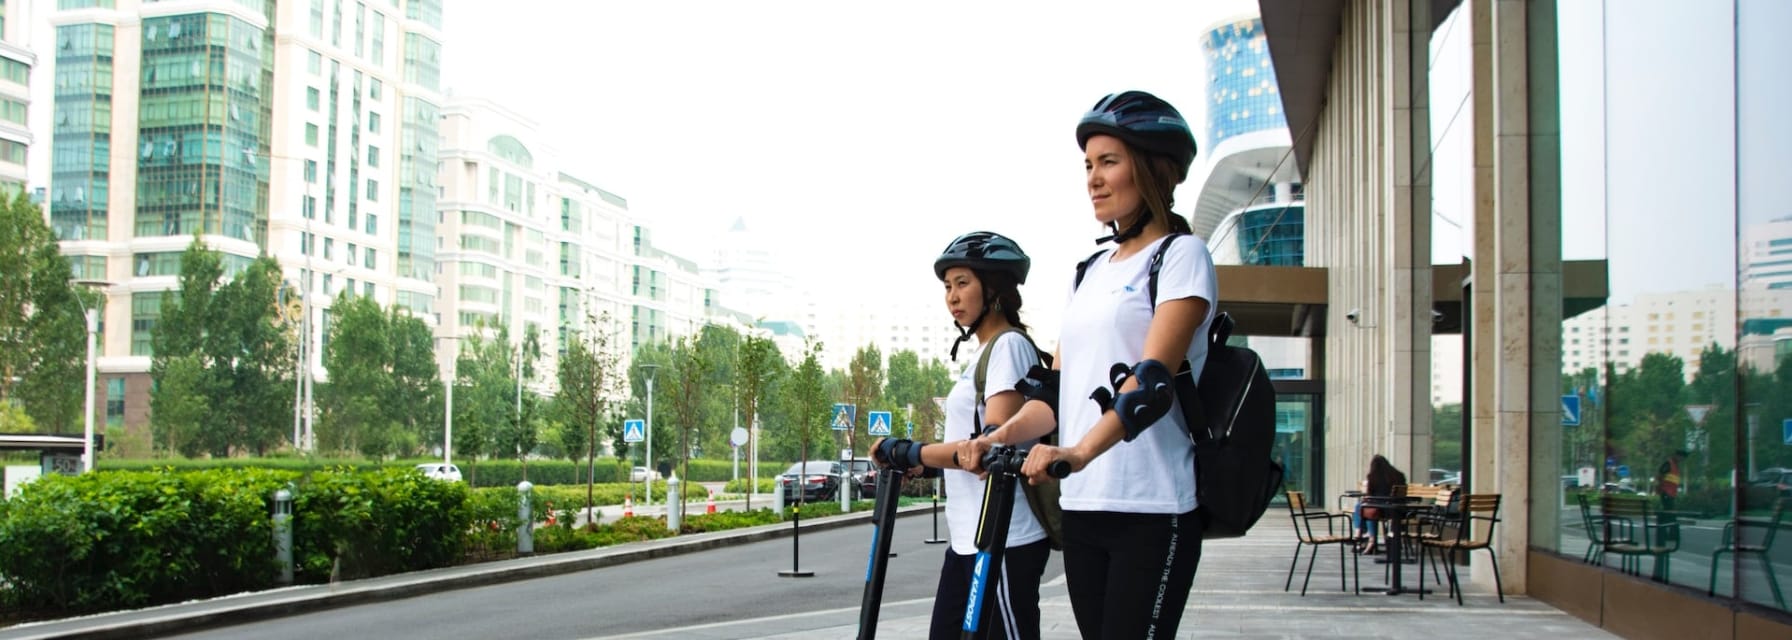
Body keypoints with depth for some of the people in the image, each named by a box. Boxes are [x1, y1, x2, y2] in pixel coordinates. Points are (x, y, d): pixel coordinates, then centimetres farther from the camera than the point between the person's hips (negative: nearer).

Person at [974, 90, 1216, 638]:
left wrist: (1078, 452, -32)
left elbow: (1153, 381, -18)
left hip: (1152, 510, -7)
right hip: (1082, 507, 7)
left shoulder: (1181, 255, -3)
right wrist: (999, 437, -5)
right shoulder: (1091, 270, 18)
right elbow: (1058, 387, 13)